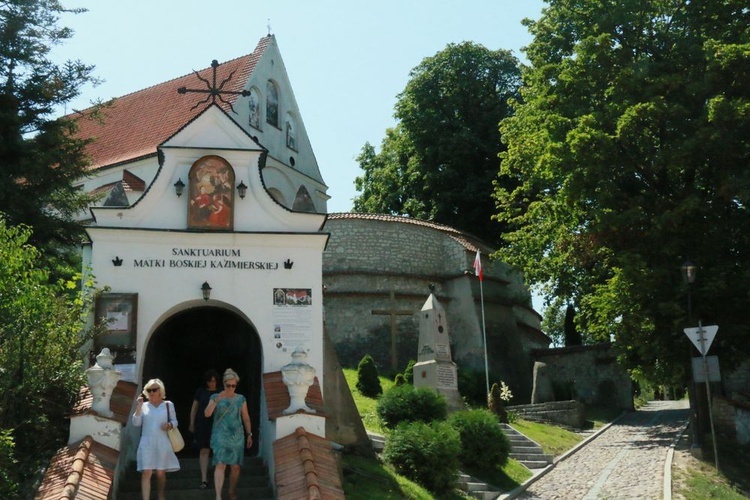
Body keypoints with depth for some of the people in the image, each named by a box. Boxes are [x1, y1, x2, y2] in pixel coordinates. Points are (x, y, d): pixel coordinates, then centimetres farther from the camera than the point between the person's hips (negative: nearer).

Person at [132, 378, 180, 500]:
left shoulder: (168, 405, 4)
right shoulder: (143, 405, 5)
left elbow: (174, 421, 6)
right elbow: (136, 423, -2)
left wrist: (169, 425, -16)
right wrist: (138, 408, -13)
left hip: (162, 443, 0)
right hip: (147, 444, 0)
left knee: (161, 472, 9)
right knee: (146, 473, -10)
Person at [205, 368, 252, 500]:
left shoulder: (241, 399, 7)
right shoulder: (215, 397, 2)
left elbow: (246, 418, 11)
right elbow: (207, 414, -11)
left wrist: (249, 435, 10)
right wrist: (217, 400, -23)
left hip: (237, 437, 2)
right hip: (220, 437, -2)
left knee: (235, 466, 5)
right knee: (220, 465, -14)